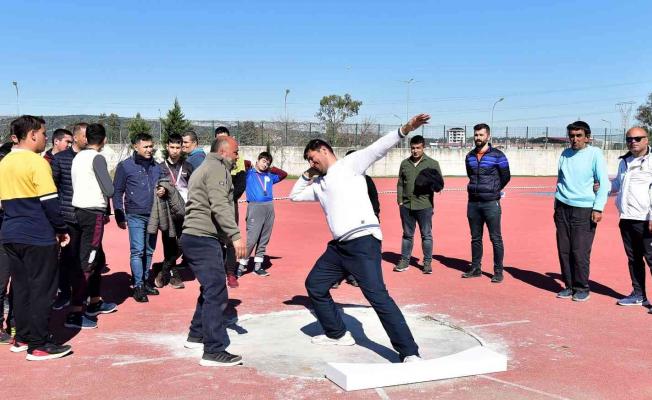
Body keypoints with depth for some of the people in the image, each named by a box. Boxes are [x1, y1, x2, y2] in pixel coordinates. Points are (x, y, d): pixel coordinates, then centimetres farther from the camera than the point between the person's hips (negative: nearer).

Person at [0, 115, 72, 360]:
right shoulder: (37, 162, -13)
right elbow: (49, 201, -16)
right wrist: (61, 229, -6)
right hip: (37, 237, -8)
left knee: (21, 287, 15)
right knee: (41, 290, 0)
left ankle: (22, 338, 22)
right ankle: (38, 345, 4)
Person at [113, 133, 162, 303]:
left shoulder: (157, 167, 10)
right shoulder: (125, 166, -2)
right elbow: (117, 192, -1)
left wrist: (163, 191, -4)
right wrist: (120, 217, -5)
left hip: (153, 215, 5)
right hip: (135, 216, -4)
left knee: (149, 251, 11)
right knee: (137, 251, -7)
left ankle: (145, 281, 22)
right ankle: (138, 286, -2)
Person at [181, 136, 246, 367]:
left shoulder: (204, 168, 25)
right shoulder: (217, 168, -8)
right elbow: (220, 206, -21)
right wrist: (235, 236, -26)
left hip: (192, 237, 11)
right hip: (203, 239, -11)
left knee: (210, 289, 22)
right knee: (216, 294, -12)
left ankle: (197, 335, 30)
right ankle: (214, 351, -13)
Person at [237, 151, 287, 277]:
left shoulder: (269, 176, 19)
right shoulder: (249, 173, 7)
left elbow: (284, 174, 28)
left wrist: (271, 168, 19)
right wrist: (250, 165, 7)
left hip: (269, 208, 5)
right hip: (255, 207, -5)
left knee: (264, 239, 9)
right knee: (251, 239, -9)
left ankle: (257, 266, 17)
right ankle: (242, 265, 3)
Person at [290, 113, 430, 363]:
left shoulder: (349, 164, 1)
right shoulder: (319, 183, 24)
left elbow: (378, 148, -11)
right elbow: (294, 195, 36)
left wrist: (404, 130, -25)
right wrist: (307, 174, 24)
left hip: (363, 241, -9)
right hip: (338, 246, 9)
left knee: (377, 296, -18)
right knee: (314, 285, 18)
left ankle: (410, 353, -16)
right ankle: (337, 334, 31)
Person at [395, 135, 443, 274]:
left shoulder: (432, 164, 0)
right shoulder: (405, 163, 9)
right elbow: (400, 184, 13)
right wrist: (400, 200, 5)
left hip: (424, 206, -3)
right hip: (406, 205, 3)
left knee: (426, 235, 4)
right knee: (407, 235, 12)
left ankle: (427, 263, 13)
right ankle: (405, 261, 20)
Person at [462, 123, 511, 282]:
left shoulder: (497, 155, -6)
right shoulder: (470, 156, 9)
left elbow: (506, 177, 2)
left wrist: (493, 190, 8)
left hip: (491, 203, -5)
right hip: (473, 202, 5)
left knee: (496, 238, -1)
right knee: (475, 238, 12)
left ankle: (498, 271, 6)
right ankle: (475, 268, 22)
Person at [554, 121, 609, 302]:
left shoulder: (595, 154, -3)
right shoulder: (565, 154, 12)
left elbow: (604, 183, -5)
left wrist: (598, 208, -12)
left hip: (584, 210, -5)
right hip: (563, 208, 5)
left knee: (580, 252, -6)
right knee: (564, 250, 4)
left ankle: (582, 288, 8)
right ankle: (569, 286, 16)